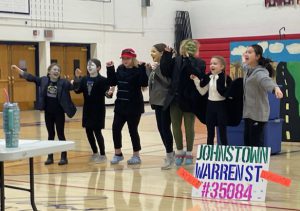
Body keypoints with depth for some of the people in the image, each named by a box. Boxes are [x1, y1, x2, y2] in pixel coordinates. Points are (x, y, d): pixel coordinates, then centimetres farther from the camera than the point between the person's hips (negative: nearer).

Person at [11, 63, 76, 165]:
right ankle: (50, 157, 19)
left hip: (59, 113, -3)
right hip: (48, 112, 3)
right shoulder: (43, 80, -1)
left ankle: (64, 157, 11)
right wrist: (17, 69, -1)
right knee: (51, 134, 12)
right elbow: (30, 77, 2)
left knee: (60, 134, 3)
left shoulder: (63, 82, -8)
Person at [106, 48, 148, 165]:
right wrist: (110, 69, 4)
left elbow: (144, 84, -24)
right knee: (116, 128, 6)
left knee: (132, 130, 1)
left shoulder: (138, 70, -11)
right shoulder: (120, 69, 8)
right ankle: (118, 153, 22)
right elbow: (113, 82, 12)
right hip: (120, 105, 6)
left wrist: (143, 69, -30)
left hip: (134, 106, -6)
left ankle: (136, 155, 15)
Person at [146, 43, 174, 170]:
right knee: (160, 128, 12)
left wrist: (157, 69, -23)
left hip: (165, 101, -9)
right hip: (157, 101, 9)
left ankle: (169, 156, 2)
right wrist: (149, 69, 5)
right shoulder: (155, 66, 12)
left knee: (165, 128, -6)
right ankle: (170, 153, 23)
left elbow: (168, 82, -24)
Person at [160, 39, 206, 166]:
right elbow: (165, 72, -4)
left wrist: (188, 59, -28)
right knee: (176, 127, 11)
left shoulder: (199, 63, -5)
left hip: (188, 100, -4)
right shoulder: (176, 60, 5)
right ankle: (180, 152, 26)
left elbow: (197, 74, -24)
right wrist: (167, 55, -10)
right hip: (175, 99, 4)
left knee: (189, 127, 8)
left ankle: (189, 153, 22)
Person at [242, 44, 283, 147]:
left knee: (256, 142, -7)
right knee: (247, 140, 14)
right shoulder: (248, 70, 9)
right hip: (248, 112, 9)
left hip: (258, 113, -9)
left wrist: (275, 88, -63)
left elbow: (267, 80, -42)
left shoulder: (260, 72, -20)